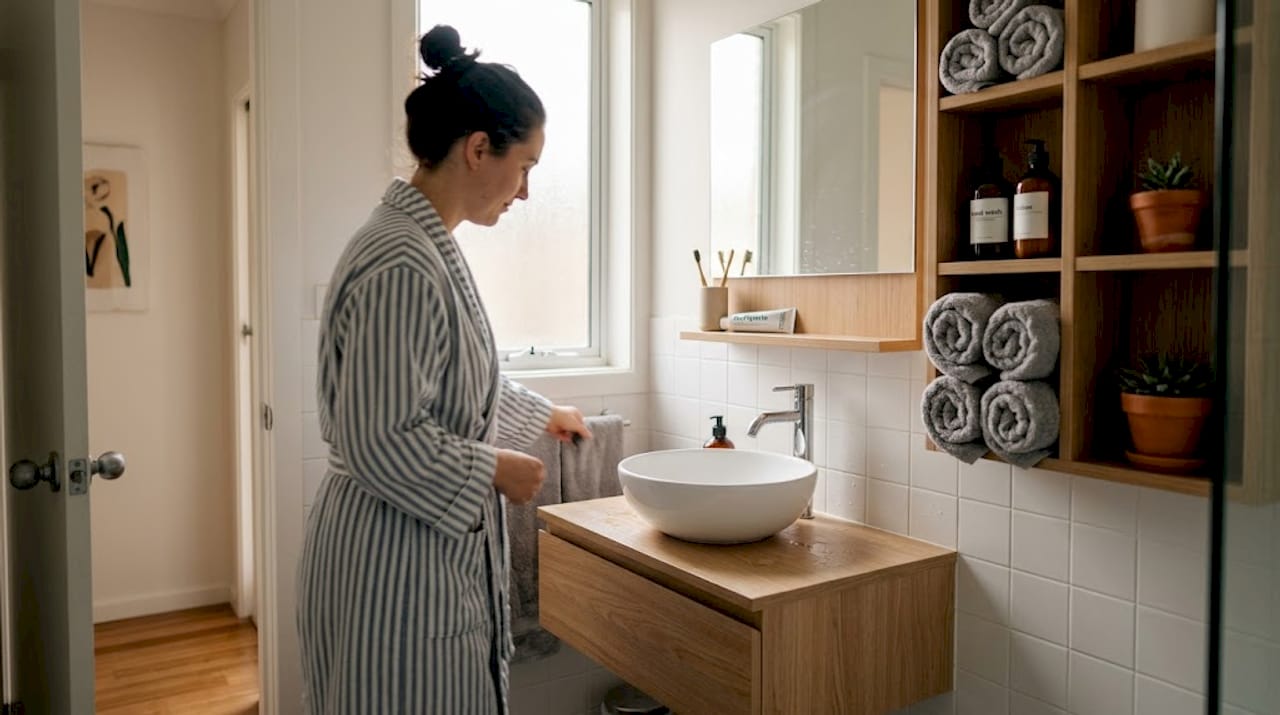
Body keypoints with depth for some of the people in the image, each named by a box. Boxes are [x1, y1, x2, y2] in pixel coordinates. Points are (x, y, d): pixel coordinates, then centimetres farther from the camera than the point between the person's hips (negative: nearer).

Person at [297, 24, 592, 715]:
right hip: (395, 563, -10)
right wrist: (497, 470, -13)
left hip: (429, 554, 10)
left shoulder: (432, 246, 9)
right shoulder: (401, 263, -23)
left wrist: (544, 413, 30)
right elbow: (382, 443, -26)